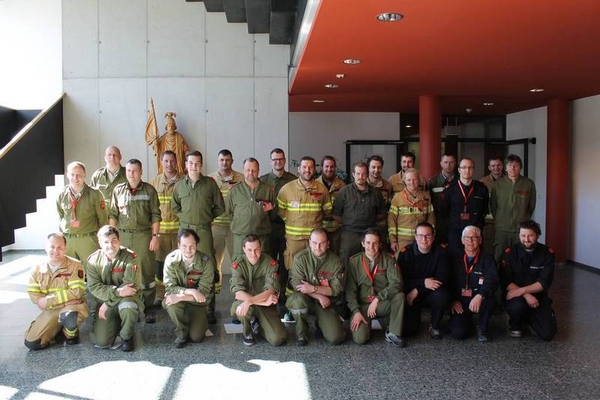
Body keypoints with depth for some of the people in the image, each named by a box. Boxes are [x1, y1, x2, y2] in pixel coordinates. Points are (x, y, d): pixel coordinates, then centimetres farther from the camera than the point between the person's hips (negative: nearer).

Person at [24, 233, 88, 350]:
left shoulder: (75, 265, -9)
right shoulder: (37, 269, 2)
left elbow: (76, 292, -16)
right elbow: (34, 296, -4)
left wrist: (48, 300, -16)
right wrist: (66, 299, -16)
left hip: (72, 306, -4)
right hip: (50, 311, 4)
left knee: (69, 317, -39)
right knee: (32, 343, -11)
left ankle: (71, 333, -1)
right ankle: (58, 328, 18)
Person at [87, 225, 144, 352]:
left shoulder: (129, 257, -14)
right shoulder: (93, 260, -5)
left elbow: (131, 285, -20)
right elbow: (94, 287, -11)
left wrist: (108, 303, -21)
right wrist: (117, 291, -26)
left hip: (127, 297, -2)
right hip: (104, 301, 3)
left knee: (127, 307, -39)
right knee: (101, 342, -11)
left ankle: (127, 337, -8)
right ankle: (116, 324, 25)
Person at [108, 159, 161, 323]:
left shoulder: (149, 190, 2)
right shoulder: (118, 190, 9)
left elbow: (155, 216, 0)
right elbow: (113, 215, 11)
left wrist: (155, 236, -5)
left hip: (144, 235, -2)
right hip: (123, 235, 2)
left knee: (147, 272, 0)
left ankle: (149, 307, 9)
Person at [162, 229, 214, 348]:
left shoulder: (206, 261, -19)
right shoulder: (171, 259, -17)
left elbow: (204, 292, -20)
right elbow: (169, 287, -19)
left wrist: (180, 297, -32)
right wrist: (191, 291, -34)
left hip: (197, 303, 0)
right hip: (178, 299, 1)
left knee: (196, 337, -14)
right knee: (170, 303, -34)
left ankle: (201, 321, 22)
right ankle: (181, 333, -7)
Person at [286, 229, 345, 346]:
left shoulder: (335, 261, -6)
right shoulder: (300, 258, -11)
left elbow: (337, 288, -8)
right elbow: (297, 285, -15)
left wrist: (313, 289, -21)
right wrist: (319, 296, -20)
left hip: (326, 302, 1)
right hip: (305, 299, -1)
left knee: (336, 338, -16)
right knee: (298, 299, -38)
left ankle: (321, 324, 21)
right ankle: (301, 332, -8)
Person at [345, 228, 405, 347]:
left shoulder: (388, 259, -5)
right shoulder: (354, 261, -4)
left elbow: (396, 284, -18)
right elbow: (350, 290, -4)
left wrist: (377, 299, -25)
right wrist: (356, 312, -15)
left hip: (383, 304, 1)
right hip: (362, 305, -1)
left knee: (399, 296, -30)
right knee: (360, 338, -23)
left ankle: (393, 333, -13)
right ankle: (366, 324, 13)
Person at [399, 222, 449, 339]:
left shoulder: (440, 252, -9)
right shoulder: (406, 252, -11)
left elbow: (442, 278, -16)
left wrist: (417, 290, -22)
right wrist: (423, 283, -27)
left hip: (431, 292, 1)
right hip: (410, 294, 0)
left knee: (441, 295, -34)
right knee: (408, 329, -14)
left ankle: (435, 325, -5)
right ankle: (415, 316, 25)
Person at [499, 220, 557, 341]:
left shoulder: (547, 253, -4)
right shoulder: (509, 253, -7)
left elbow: (544, 283, -11)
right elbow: (506, 282, -12)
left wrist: (521, 290, -23)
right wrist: (526, 295, -24)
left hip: (537, 296, 2)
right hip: (514, 295, -1)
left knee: (548, 334, -15)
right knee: (518, 305, -37)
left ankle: (529, 317, 19)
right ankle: (515, 326, -1)